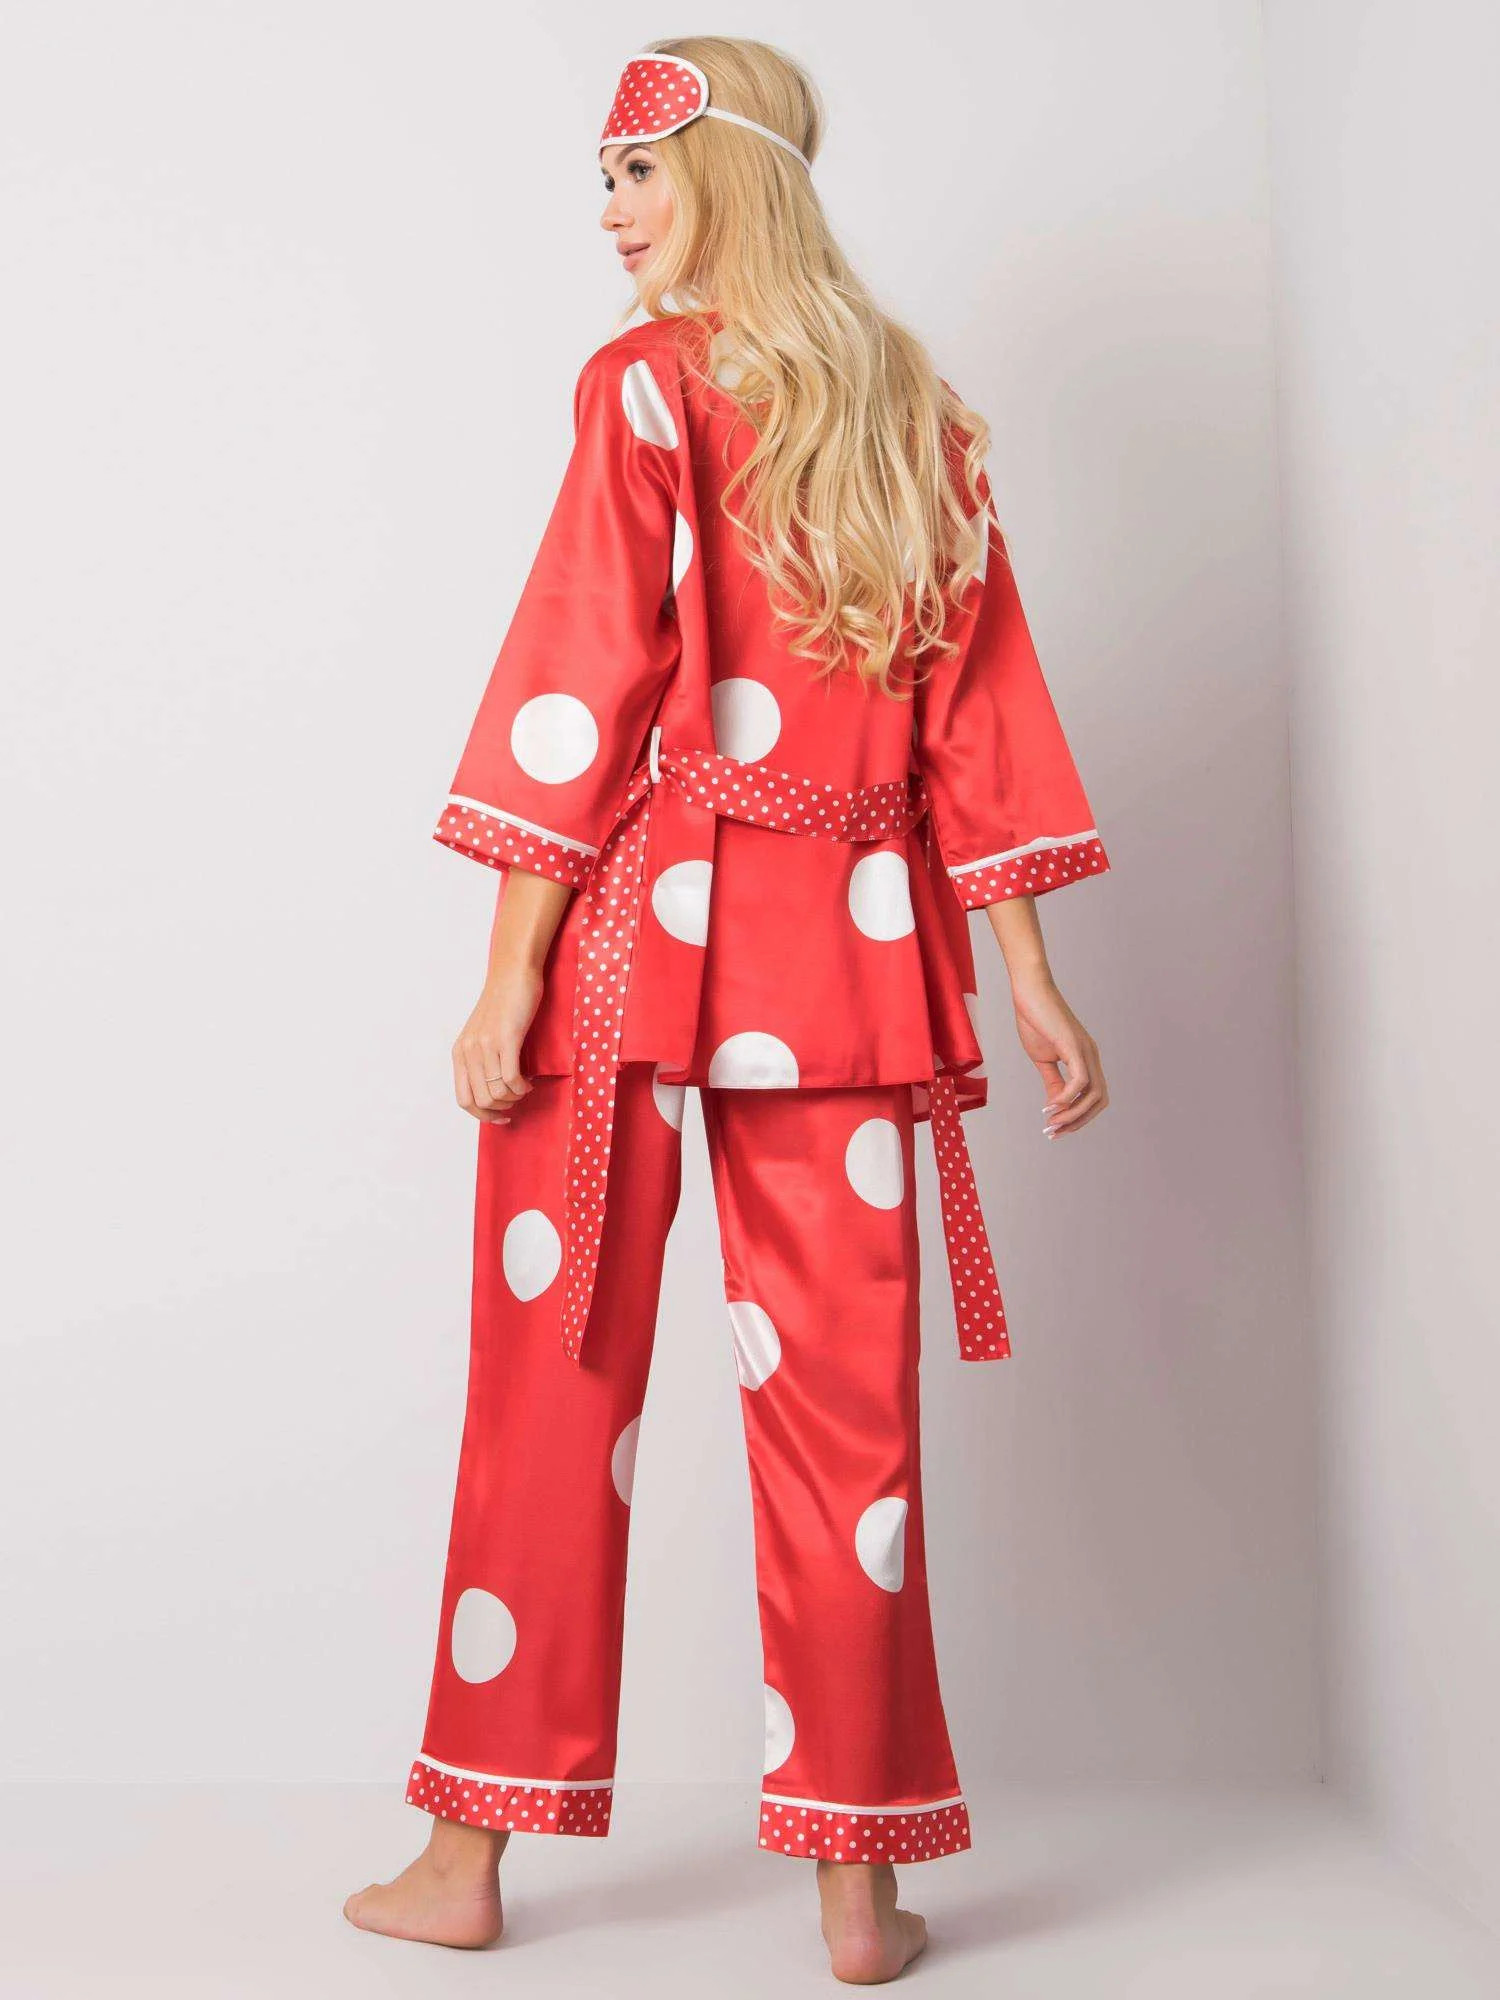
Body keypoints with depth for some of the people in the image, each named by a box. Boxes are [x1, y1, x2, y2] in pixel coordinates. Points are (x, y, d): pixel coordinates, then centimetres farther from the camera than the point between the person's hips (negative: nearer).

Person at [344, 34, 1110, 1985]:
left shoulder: (650, 382, -3)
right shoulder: (918, 411, 13)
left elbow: (587, 690, -11)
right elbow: (978, 705, 10)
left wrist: (509, 980, -10)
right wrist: (1029, 974, 10)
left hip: (636, 924, -4)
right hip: (849, 947, 5)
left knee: (553, 1379, 6)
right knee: (841, 1391, 7)